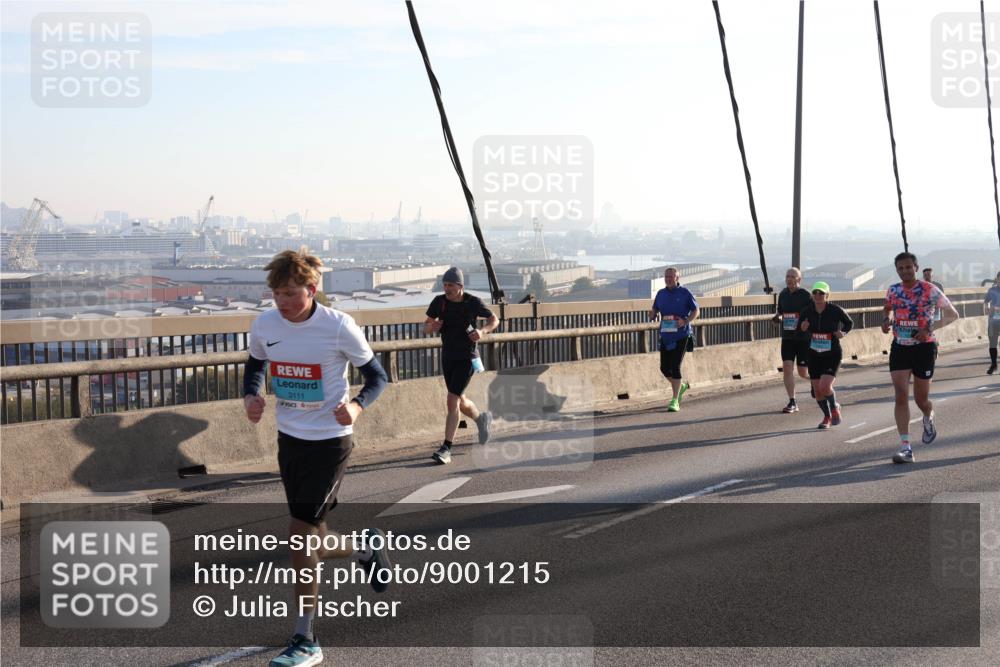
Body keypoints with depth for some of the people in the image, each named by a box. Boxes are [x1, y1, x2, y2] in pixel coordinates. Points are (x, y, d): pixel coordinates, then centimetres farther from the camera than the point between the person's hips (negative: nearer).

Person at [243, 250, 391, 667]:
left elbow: (376, 376, -7)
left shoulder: (339, 327, -17)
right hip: (289, 439, 6)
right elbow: (255, 365, 15)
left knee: (300, 534, -9)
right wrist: (251, 396, -7)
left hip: (329, 442, -5)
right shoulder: (264, 325, -5)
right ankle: (366, 547, 45)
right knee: (311, 541, 12)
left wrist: (356, 406, -27)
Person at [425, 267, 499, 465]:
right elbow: (426, 326, 4)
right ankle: (482, 419, 47)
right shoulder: (439, 302, -4)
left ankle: (446, 449, -11)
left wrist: (482, 331, -17)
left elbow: (494, 319, 3)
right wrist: (431, 327, -20)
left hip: (467, 359, -5)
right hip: (447, 357, 5)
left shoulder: (473, 302, -12)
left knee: (452, 401, -14)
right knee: (460, 402, 16)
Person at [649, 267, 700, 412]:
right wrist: (652, 314, -9)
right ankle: (682, 385, 35)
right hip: (665, 335, 5)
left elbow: (696, 311, 0)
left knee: (675, 367, -11)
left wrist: (685, 321, -17)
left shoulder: (685, 293, -4)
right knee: (664, 368, 6)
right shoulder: (661, 294, 8)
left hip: (681, 335, -5)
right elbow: (655, 311, 16)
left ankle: (675, 401, -6)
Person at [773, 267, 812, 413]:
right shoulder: (783, 294, 7)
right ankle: (792, 403, -2)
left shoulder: (805, 295, -9)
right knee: (787, 368, -8)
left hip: (804, 338, -4)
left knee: (803, 372, 1)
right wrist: (777, 318, -1)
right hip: (787, 338, 4)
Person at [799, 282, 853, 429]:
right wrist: (803, 328, -13)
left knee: (825, 386, -19)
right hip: (814, 355, 4)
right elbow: (803, 330, 10)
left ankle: (835, 407, 12)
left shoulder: (835, 310, -13)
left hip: (833, 355, -4)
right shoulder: (807, 311, -5)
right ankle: (827, 417, 29)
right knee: (817, 390, 5)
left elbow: (850, 323, 5)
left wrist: (843, 333, -14)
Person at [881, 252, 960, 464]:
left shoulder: (929, 290, -9)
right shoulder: (893, 291, 3)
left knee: (921, 399, 7)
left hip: (924, 347, -3)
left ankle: (928, 418, 45)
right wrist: (887, 321, 0)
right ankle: (905, 447, -13)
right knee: (901, 396, -11)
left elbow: (952, 315, -5)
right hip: (899, 348, 3)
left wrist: (930, 329, -19)